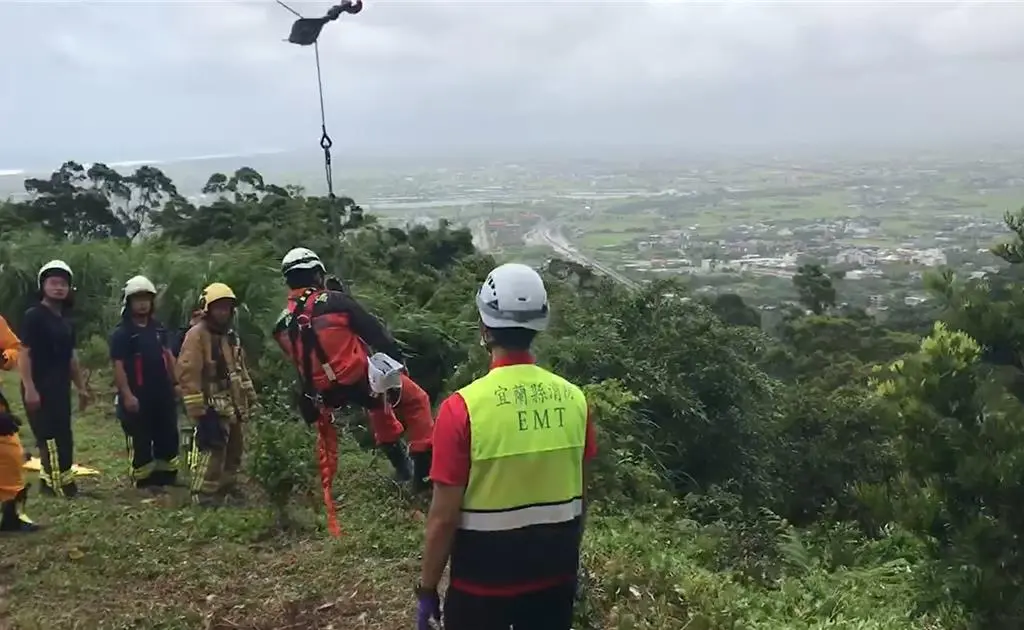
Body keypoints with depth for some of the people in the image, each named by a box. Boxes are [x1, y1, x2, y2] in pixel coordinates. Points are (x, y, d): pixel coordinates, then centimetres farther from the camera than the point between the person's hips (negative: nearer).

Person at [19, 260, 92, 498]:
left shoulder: (66, 321, 16)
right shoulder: (33, 316, -8)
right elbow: (23, 353, -14)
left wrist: (81, 387, 21)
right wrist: (29, 388, -21)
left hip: (60, 389, 9)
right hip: (39, 389, -9)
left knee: (63, 438, 10)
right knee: (51, 438, -10)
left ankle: (50, 482, 18)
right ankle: (61, 485, -9)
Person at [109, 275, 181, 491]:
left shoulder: (158, 328, 11)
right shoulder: (122, 333, -9)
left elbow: (168, 356, 15)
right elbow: (118, 366, -13)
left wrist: (176, 382, 9)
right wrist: (127, 394, -20)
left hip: (162, 392, 6)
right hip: (138, 396, -6)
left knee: (168, 436, 12)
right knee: (140, 440, 1)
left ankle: (167, 474, 23)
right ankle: (143, 479, 9)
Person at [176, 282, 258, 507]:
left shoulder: (231, 336, 14)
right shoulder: (196, 336, -14)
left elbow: (241, 369, 23)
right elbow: (188, 374, -19)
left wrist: (250, 397, 20)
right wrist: (197, 409, -22)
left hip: (232, 406, 9)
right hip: (212, 408, -9)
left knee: (234, 450, 17)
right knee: (211, 452, -13)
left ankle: (227, 487, 31)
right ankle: (203, 495, -6)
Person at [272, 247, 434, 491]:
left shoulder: (284, 323, 4)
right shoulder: (335, 300, -11)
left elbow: (300, 364, 14)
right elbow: (373, 330, -10)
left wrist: (311, 401, 24)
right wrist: (397, 356, -1)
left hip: (329, 393, 6)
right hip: (360, 379, -6)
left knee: (378, 403, 35)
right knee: (416, 400, 13)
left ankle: (400, 465, 39)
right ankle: (425, 470, 9)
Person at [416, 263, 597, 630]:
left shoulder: (463, 408, -20)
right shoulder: (573, 399, -7)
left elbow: (443, 516, -17)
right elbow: (581, 494, 4)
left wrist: (427, 589, -3)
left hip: (483, 582, -4)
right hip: (555, 576, 4)